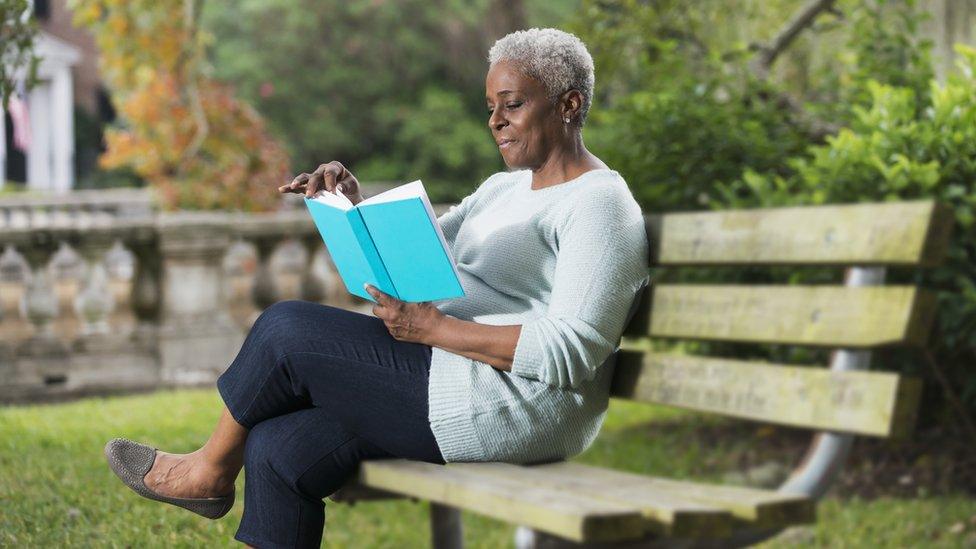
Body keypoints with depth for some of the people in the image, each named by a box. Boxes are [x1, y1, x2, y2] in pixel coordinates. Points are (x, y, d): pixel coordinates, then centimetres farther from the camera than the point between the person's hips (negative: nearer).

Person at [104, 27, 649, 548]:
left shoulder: (600, 204, -10)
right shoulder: (504, 188, 20)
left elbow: (572, 352, -21)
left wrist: (433, 328, -22)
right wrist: (354, 208, -1)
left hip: (511, 409, -9)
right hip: (450, 374, 9)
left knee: (286, 330, -9)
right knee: (280, 450, -5)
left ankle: (212, 468, 15)